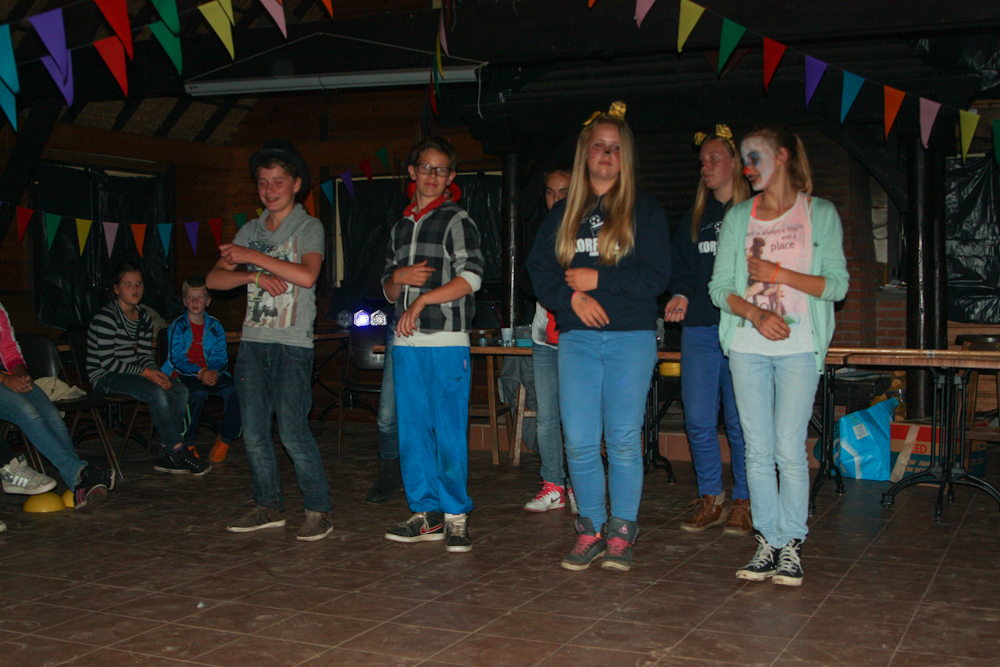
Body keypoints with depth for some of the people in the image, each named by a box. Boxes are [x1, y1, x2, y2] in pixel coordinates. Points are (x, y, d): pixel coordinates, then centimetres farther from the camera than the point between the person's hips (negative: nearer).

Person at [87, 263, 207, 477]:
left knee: (179, 390, -16)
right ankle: (178, 451, -22)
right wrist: (145, 372, -21)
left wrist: (157, 373, -13)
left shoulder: (144, 318, 11)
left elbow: (145, 356, 10)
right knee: (156, 392, -31)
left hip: (131, 373, 8)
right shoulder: (106, 317, -13)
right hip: (104, 377, -8)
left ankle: (166, 456, -18)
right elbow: (107, 362, -18)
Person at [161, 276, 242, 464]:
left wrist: (214, 372, -19)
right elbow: (177, 359, -7)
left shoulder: (215, 326, 12)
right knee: (198, 392, -36)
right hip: (181, 374, -3)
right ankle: (186, 443, -18)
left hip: (210, 374, 3)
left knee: (234, 389, -26)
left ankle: (225, 439, -8)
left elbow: (220, 357, 4)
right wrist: (199, 373, -23)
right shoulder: (177, 326, 3)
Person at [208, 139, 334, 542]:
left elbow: (306, 274, -18)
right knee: (253, 430, 5)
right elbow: (214, 278, 9)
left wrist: (253, 257, -14)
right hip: (253, 340, 6)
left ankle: (318, 509, 0)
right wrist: (254, 276, -9)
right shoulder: (251, 230, 16)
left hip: (293, 342, -5)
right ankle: (269, 506, 17)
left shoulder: (309, 227, 1)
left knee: (292, 430, -11)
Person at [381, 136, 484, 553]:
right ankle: (426, 514, 15)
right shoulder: (401, 227, 19)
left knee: (450, 432, -4)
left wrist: (421, 299, -12)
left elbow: (470, 278, -11)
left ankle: (456, 515, 4)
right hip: (406, 344, 6)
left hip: (446, 342, -6)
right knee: (412, 432, 7)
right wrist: (400, 277, -1)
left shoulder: (457, 221, 1)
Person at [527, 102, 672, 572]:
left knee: (624, 439, -1)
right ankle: (590, 530, 12)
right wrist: (572, 296, -9)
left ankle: (621, 533, 11)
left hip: (632, 338, -2)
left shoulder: (644, 210, 6)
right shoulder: (563, 214, 15)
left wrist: (597, 280, -9)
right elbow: (539, 270, 9)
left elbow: (656, 276, -3)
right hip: (577, 338, 3)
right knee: (579, 441, -1)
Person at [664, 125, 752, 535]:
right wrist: (680, 296, 1)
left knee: (741, 420, -1)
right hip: (699, 328, 5)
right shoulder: (694, 219, 18)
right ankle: (710, 498, 16)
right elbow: (681, 267, 21)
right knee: (698, 419, 2)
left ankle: (743, 502, 12)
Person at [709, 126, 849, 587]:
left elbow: (837, 285, -1)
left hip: (799, 347, -3)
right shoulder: (738, 217, 12)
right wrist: (755, 312, -10)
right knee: (758, 450, 3)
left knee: (789, 449, -6)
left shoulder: (820, 213, 5)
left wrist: (780, 275, -10)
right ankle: (767, 543, 12)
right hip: (747, 346, 3)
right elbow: (720, 287, 7)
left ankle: (792, 544, 7)